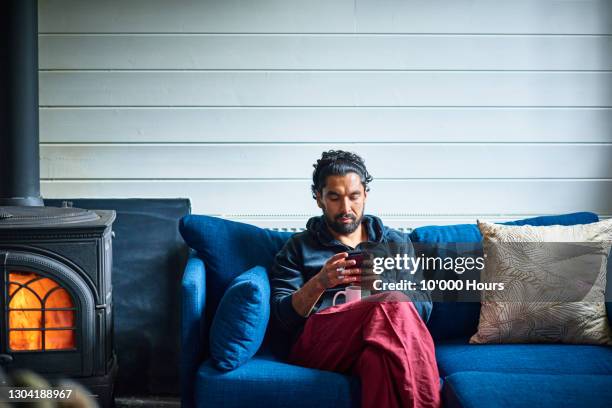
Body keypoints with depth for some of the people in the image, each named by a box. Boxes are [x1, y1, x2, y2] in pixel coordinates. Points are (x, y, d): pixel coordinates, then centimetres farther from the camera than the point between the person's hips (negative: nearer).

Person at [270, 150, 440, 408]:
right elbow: (282, 317, 8)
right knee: (392, 305, -32)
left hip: (377, 339, 2)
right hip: (317, 344, -1)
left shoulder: (397, 243, 25)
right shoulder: (298, 247, 20)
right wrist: (319, 283, -11)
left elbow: (422, 309, 14)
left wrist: (381, 287, -8)